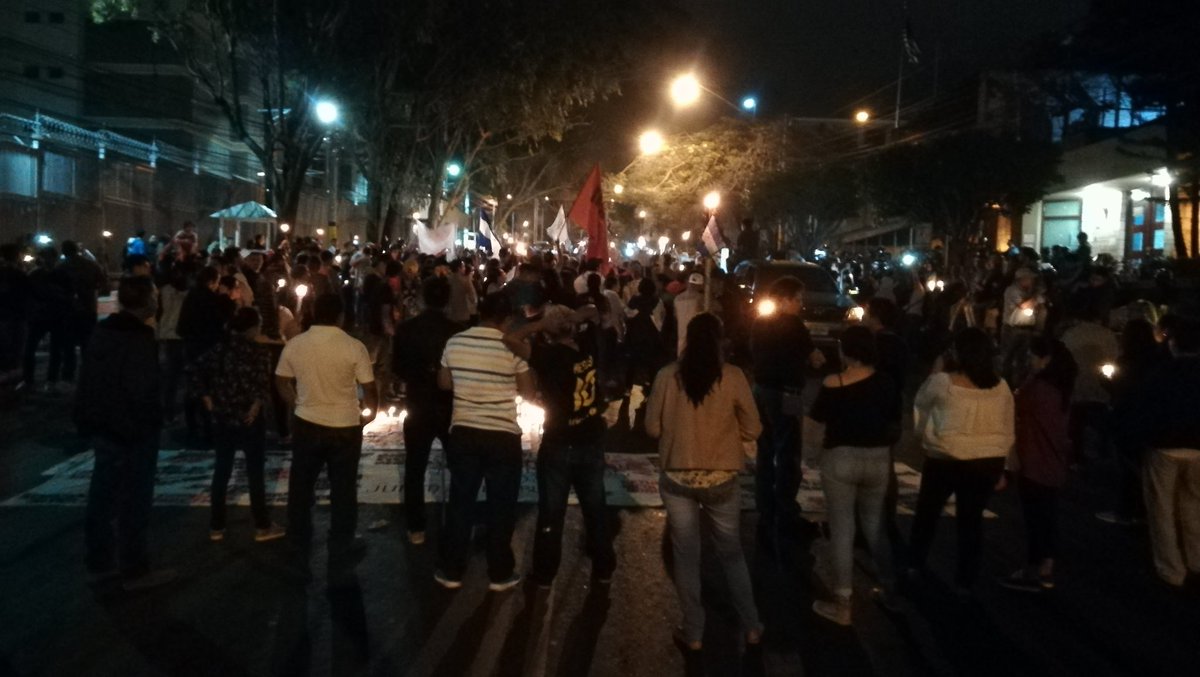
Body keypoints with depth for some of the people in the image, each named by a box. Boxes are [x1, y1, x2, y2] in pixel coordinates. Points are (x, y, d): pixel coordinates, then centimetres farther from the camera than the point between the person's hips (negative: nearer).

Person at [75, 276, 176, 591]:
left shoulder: (102, 332, 7)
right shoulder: (139, 339, -20)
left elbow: (89, 380, 14)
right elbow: (143, 390, -24)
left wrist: (90, 418, 19)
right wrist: (154, 419, -9)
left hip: (101, 424, 9)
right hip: (132, 429, -9)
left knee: (102, 495, 16)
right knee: (134, 502, 1)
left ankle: (99, 563, 27)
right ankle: (135, 570, 9)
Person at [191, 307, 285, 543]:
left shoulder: (220, 347, 6)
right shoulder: (259, 351, -10)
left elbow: (197, 369, 1)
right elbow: (263, 384, -20)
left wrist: (205, 397, 2)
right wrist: (258, 404, -10)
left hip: (222, 417, 5)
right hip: (249, 419, -5)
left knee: (221, 471, 14)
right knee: (255, 472, 4)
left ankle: (216, 527, 20)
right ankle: (262, 527, 13)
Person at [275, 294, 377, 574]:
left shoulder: (294, 345, -5)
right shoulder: (354, 347, -14)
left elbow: (281, 382, 7)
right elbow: (370, 390, -10)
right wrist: (369, 413, 9)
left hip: (307, 425, 3)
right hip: (345, 427, -2)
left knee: (301, 487, 18)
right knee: (342, 489, 12)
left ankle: (298, 549, 31)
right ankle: (340, 549, 24)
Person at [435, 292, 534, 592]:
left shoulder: (454, 343, -2)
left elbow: (444, 383, 10)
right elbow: (528, 392, -3)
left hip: (463, 432, 3)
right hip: (503, 436, -3)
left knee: (459, 502, 14)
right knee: (501, 507, 10)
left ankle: (451, 571, 22)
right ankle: (500, 574, 20)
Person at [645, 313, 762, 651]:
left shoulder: (667, 376, -9)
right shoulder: (733, 377, -10)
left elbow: (652, 427, 0)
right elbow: (752, 429, -3)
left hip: (677, 479, 0)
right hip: (721, 480, 0)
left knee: (686, 556, 13)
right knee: (731, 553, 19)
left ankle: (693, 632, 22)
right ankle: (751, 626, 27)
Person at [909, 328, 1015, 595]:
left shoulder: (943, 381, -11)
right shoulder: (1001, 386, 2)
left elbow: (921, 402, 9)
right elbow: (1008, 432, 8)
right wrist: (1000, 465, 17)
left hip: (947, 459, -3)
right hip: (989, 462, 3)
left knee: (927, 512, 17)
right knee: (971, 518, 12)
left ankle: (915, 564, 30)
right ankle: (965, 581, 18)